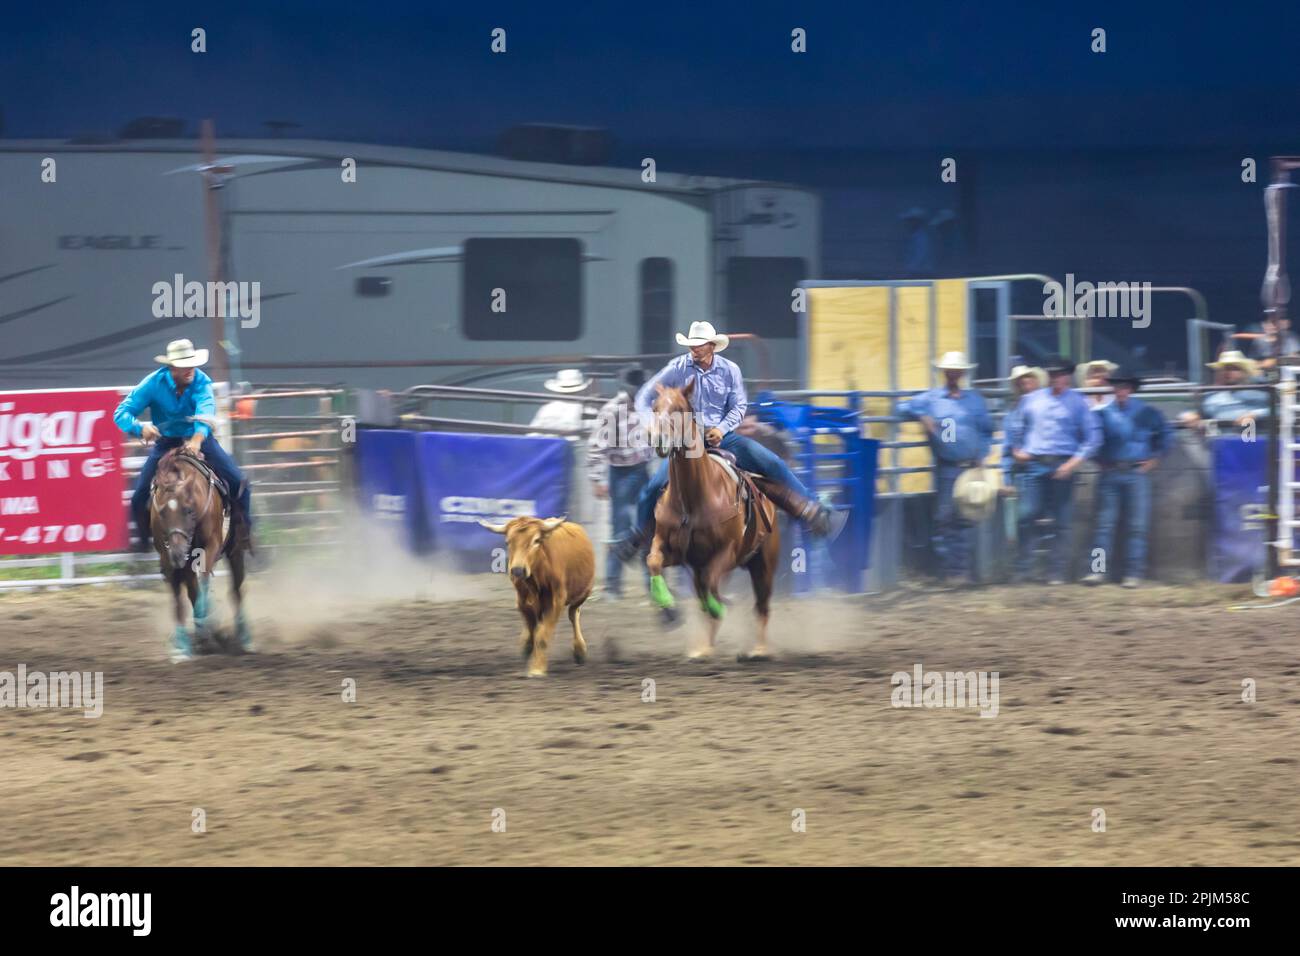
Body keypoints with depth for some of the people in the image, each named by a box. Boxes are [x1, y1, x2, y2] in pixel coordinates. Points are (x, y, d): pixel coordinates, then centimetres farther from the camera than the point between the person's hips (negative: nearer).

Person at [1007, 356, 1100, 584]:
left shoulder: (1078, 403, 3)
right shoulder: (1032, 400, 11)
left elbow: (1092, 437, 0)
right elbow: (1018, 427, 24)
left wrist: (1076, 461, -10)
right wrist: (1016, 450, 10)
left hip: (1063, 467, -2)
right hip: (1035, 464, 2)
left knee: (1060, 521, 1)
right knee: (1028, 515, -7)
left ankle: (1057, 572, 6)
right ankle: (1023, 568, -1)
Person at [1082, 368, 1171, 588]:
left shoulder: (1145, 412, 1)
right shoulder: (1103, 412, 3)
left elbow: (1164, 434, 10)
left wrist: (1153, 458, 6)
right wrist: (1100, 460, 7)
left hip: (1137, 473, -1)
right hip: (1110, 475, 1)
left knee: (1137, 526, -2)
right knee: (1105, 523, -3)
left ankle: (1134, 574, 1)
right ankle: (1098, 571, -4)